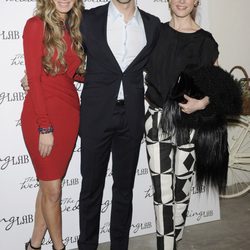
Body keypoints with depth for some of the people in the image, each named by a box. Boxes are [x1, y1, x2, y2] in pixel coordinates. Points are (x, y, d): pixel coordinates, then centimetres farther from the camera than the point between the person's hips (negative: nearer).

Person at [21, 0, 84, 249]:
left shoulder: (72, 28, 10)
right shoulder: (36, 25, -9)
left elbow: (69, 72, 10)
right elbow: (34, 78, -13)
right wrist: (45, 127, -16)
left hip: (69, 113, 6)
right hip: (42, 115, -6)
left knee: (49, 184, 15)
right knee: (52, 189, 6)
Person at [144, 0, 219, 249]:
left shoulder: (204, 40, -1)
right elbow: (144, 69, 14)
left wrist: (202, 102, -17)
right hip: (156, 119, 1)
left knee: (182, 189, 11)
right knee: (162, 192, 0)